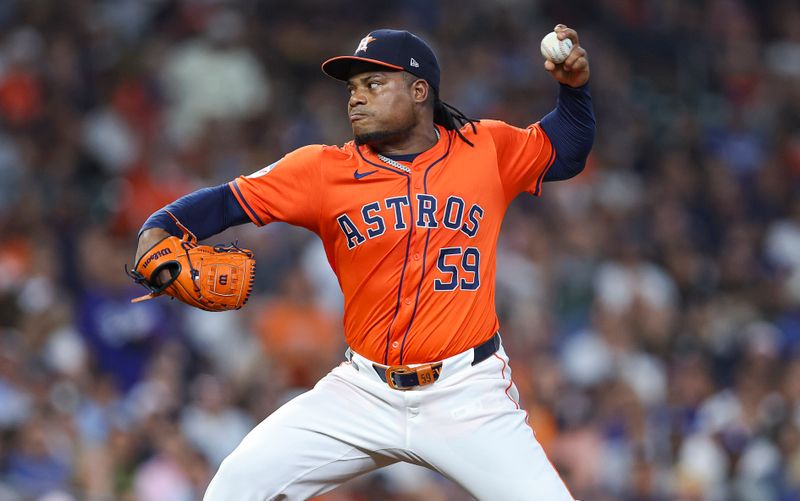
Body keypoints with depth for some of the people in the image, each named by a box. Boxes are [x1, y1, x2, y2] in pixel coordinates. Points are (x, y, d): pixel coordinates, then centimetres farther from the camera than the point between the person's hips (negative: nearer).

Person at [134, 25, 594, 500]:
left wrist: (574, 85, -1)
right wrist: (158, 230, -20)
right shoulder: (326, 170, 0)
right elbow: (228, 201, -3)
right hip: (364, 391, 1)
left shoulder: (487, 149, 1)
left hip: (468, 396, -1)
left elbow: (566, 151, 16)